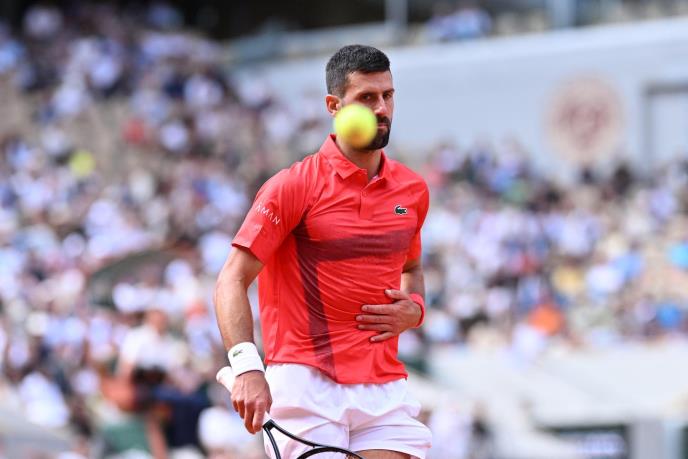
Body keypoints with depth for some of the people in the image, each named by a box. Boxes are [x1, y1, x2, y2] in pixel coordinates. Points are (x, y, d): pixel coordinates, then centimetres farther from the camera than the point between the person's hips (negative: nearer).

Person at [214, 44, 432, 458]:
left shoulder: (413, 190, 12)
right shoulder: (293, 186, -5)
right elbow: (232, 281, -9)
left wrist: (413, 309, 7)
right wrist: (247, 367, -23)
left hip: (384, 389, 5)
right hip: (306, 381, -4)